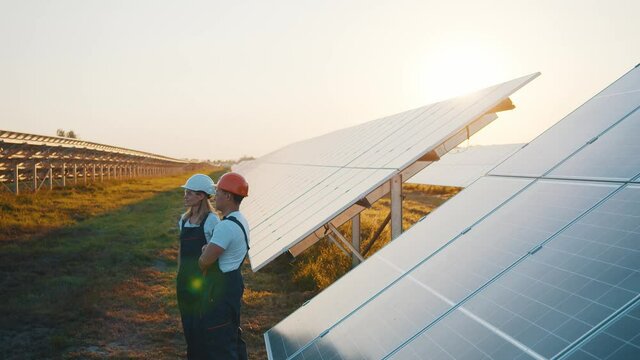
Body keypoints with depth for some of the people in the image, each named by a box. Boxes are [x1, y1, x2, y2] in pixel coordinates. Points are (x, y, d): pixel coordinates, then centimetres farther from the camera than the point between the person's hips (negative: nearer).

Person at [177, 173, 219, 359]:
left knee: (201, 325, 0)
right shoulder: (184, 219, 8)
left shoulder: (211, 220, -13)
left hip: (203, 278, -7)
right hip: (184, 278, 7)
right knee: (187, 322, 14)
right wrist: (180, 275, 16)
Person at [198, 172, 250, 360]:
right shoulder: (241, 221, 7)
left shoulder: (226, 226, -25)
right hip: (233, 282, 10)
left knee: (218, 339, 0)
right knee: (232, 334, 23)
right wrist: (209, 248, -1)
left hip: (221, 288, -10)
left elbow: (205, 261, -23)